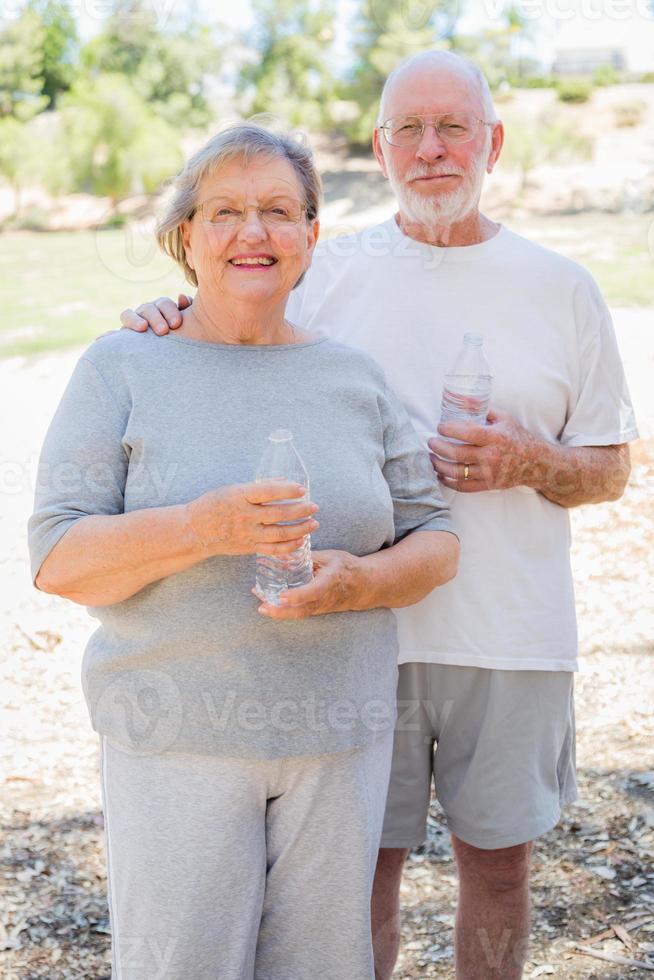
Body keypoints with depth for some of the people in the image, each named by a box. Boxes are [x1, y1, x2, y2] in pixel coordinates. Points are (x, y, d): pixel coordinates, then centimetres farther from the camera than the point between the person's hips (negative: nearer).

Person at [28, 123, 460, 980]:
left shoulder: (353, 375, 8)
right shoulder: (122, 368, -1)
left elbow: (436, 540, 10)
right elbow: (58, 559, -8)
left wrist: (362, 580, -12)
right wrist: (203, 527, -24)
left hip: (340, 737, 3)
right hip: (179, 739, -3)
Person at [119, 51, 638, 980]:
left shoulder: (559, 286, 4)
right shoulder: (327, 270, 3)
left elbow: (611, 468, 7)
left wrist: (531, 464, -14)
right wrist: (175, 318, -10)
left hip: (513, 635, 1)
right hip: (363, 628, 0)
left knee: (498, 861, 14)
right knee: (365, 862, 10)